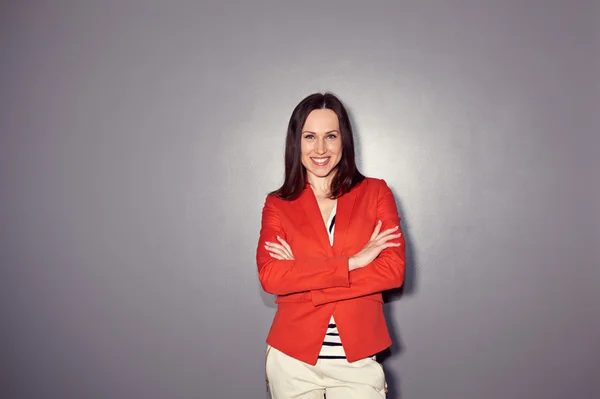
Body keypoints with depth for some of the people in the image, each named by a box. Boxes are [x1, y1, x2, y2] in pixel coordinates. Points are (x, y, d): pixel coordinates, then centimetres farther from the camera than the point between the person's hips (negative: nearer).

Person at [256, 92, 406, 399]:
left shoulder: (375, 192, 1)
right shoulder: (278, 204, 1)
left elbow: (393, 270, -10)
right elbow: (270, 277, -13)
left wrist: (299, 273, -13)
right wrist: (352, 262, -18)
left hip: (358, 360, 0)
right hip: (292, 359, 1)